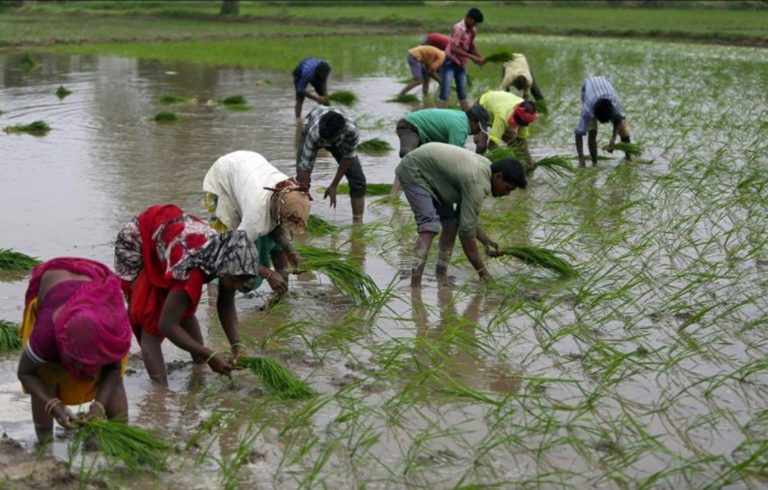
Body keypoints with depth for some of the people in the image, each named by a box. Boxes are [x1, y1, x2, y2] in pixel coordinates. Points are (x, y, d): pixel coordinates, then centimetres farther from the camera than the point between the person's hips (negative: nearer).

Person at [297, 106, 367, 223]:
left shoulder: (352, 130, -43)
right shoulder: (314, 134, -47)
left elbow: (348, 157, -24)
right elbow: (305, 168, -43)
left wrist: (333, 186, -18)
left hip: (340, 140, 1)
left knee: (357, 178, -9)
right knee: (301, 179, -18)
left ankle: (358, 223, 0)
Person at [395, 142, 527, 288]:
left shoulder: (485, 166, 0)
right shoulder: (478, 183, -29)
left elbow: (467, 216, 9)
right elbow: (466, 230, -26)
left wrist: (486, 241, 1)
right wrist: (483, 273, -20)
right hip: (413, 171, -10)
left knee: (451, 223, 4)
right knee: (429, 226, -22)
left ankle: (441, 275, 10)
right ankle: (415, 284, -29)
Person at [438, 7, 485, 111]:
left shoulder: (472, 31, 6)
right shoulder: (459, 28, -19)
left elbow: (471, 47, 17)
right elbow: (454, 48, -25)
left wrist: (480, 58, -1)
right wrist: (472, 57, -25)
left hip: (461, 63, 8)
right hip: (451, 62, -8)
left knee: (462, 93, 13)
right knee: (445, 92, -12)